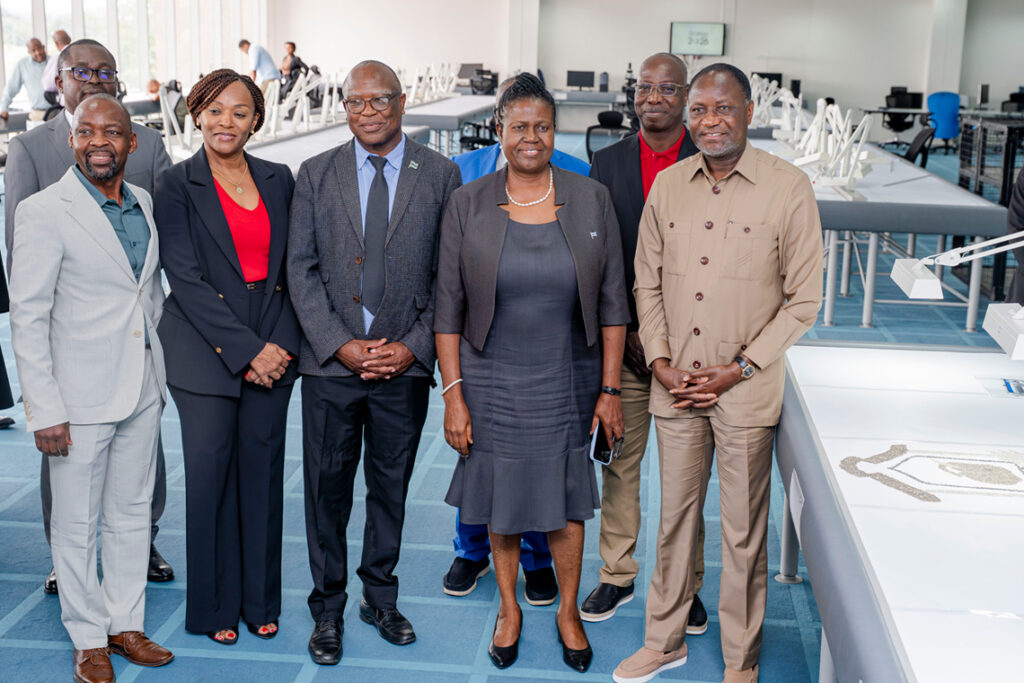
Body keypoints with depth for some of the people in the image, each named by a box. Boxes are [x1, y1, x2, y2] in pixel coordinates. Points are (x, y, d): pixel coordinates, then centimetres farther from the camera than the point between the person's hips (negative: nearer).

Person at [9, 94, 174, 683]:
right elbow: (28, 319, -12)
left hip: (142, 389, 6)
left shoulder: (144, 204, 7)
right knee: (77, 525, 7)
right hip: (80, 396, -5)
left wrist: (160, 369, 14)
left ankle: (126, 623, 30)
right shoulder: (44, 212, -11)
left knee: (132, 514, 15)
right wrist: (45, 409, -15)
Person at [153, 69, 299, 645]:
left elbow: (292, 269, 8)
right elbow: (186, 279, -9)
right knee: (210, 477, 3)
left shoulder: (278, 180, 8)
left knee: (263, 474, 8)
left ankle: (260, 600, 23)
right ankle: (216, 607, 19)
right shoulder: (176, 186, -3)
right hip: (206, 355, -3)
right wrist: (246, 350, -14)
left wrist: (283, 344, -5)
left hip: (272, 353, 3)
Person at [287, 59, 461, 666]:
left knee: (391, 490, 13)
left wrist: (415, 346, -9)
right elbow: (301, 270, 1)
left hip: (405, 366, 0)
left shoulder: (441, 175, 1)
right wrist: (339, 344, -9)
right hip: (331, 365, 0)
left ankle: (381, 599, 31)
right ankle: (328, 609, 24)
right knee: (327, 491, 8)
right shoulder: (316, 175, 4)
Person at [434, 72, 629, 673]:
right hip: (491, 383, 0)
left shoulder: (591, 199, -3)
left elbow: (612, 301, -1)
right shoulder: (468, 205, -5)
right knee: (500, 499, 13)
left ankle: (569, 609, 34)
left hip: (568, 383, 0)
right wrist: (453, 394, -7)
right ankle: (509, 608, 36)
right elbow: (448, 307, -3)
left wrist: (610, 388, -3)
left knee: (566, 501, 11)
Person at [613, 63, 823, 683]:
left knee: (744, 531, 8)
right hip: (675, 385, 4)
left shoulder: (789, 187, -8)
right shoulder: (668, 185, 4)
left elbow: (804, 301, -6)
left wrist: (738, 369, -12)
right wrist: (661, 362, -2)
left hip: (746, 391, -3)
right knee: (675, 517, 16)